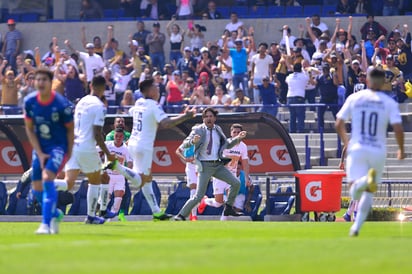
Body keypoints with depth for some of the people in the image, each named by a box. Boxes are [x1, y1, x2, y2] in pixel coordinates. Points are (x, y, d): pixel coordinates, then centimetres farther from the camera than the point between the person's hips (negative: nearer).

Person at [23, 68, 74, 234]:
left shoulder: (62, 104, -18)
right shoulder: (29, 102, -7)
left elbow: (70, 129, -4)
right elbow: (29, 129, 2)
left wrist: (69, 152, 0)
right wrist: (39, 153, -4)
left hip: (58, 147, -5)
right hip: (39, 149, 5)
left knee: (47, 178, -25)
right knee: (37, 189, 5)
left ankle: (46, 223, -25)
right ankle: (55, 214, 33)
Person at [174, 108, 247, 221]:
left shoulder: (218, 130, 12)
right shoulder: (198, 130, -5)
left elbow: (227, 145, 22)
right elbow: (184, 145, -14)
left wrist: (238, 138, 7)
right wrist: (193, 141, -35)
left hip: (218, 165, 5)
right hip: (205, 166, -5)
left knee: (236, 183, -2)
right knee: (199, 196, -11)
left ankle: (228, 209, 11)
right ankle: (181, 215, -1)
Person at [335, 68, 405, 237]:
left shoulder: (354, 98, 3)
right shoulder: (389, 103, -1)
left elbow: (339, 124, 4)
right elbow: (398, 128, -10)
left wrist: (346, 142, 22)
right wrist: (401, 149, 7)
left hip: (357, 149, 0)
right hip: (378, 151, 0)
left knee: (355, 193, -9)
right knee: (369, 192, 15)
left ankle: (365, 180, -41)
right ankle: (356, 227, 10)